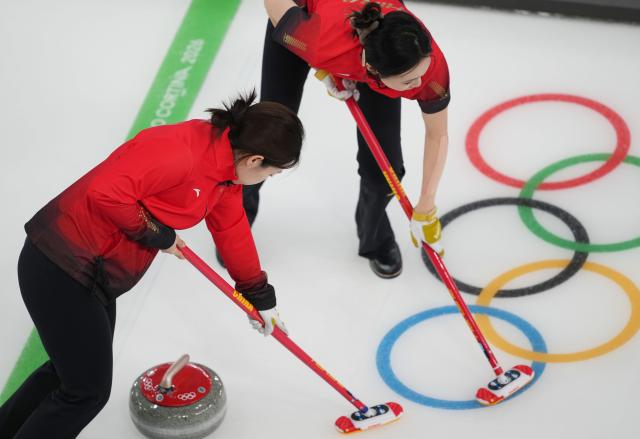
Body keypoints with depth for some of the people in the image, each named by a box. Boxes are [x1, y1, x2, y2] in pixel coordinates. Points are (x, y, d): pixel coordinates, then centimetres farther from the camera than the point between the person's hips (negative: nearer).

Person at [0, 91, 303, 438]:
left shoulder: (227, 166, 5)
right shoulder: (180, 153, -27)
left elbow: (232, 230, 19)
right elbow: (105, 192, -32)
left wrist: (260, 296, 28)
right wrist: (156, 234, -17)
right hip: (60, 272, -10)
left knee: (70, 369, 25)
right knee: (89, 390, 3)